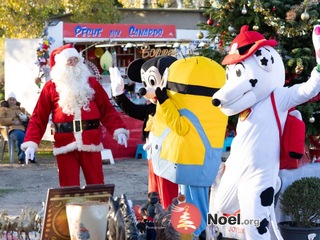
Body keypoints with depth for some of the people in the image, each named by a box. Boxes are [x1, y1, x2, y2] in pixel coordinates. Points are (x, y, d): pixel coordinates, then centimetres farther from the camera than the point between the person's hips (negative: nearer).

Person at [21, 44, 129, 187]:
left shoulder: (91, 83, 8)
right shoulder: (51, 87, 3)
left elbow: (107, 111, 8)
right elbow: (39, 118, 1)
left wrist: (119, 131, -7)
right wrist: (31, 143, -10)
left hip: (91, 143, 1)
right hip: (65, 146, -1)